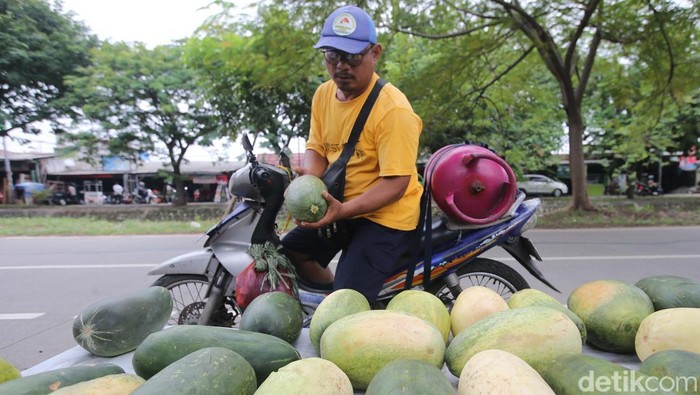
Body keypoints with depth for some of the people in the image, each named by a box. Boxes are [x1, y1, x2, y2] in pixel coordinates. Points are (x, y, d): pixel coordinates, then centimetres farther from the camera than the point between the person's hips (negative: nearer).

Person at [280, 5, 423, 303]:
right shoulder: (323, 94, 3)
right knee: (288, 251, 16)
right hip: (336, 204, 8)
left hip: (385, 216, -8)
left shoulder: (393, 110, -22)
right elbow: (316, 148, 6)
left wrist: (344, 210, -34)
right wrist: (309, 179, -17)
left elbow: (395, 184, -23)